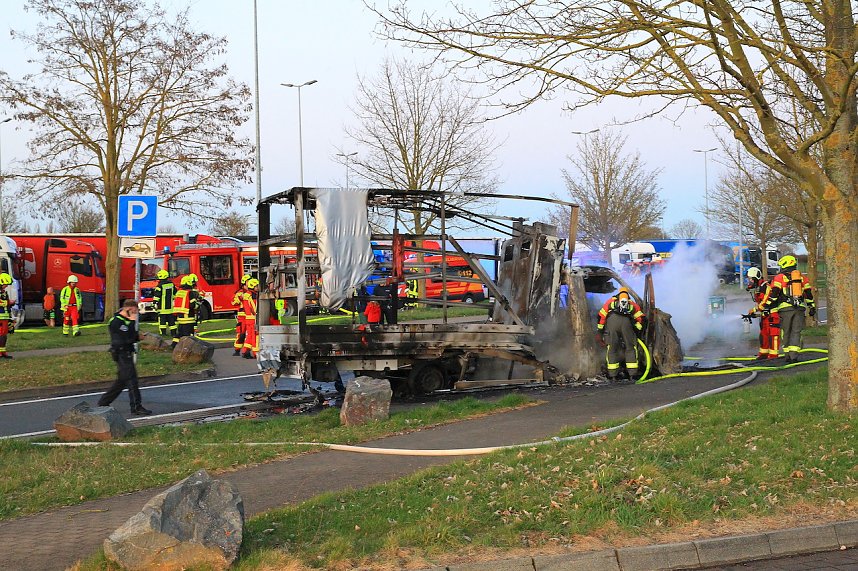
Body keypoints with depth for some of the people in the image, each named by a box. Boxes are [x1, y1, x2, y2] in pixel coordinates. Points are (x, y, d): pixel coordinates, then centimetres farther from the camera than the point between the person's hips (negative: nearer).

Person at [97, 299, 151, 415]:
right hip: (121, 353, -10)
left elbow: (131, 338, 24)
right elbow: (128, 338, -24)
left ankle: (103, 402, 22)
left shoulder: (125, 320, 15)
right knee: (131, 379, -10)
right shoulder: (116, 322, -16)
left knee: (122, 380, 14)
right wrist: (132, 322, -22)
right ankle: (136, 406, -9)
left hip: (126, 353, 10)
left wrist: (138, 337, 5)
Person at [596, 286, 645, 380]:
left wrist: (600, 332, 25)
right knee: (630, 348, 12)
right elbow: (640, 318, 20)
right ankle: (632, 374, 6)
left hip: (611, 320, 0)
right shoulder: (632, 303, 34)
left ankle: (612, 375, 8)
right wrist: (636, 332, 23)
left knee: (612, 348, 10)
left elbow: (601, 315, 25)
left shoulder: (611, 300, 35)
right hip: (626, 321, 0)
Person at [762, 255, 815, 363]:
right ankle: (794, 355, -10)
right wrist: (812, 307, 21)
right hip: (800, 308, 3)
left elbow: (773, 294, -7)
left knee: (786, 333, 7)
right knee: (796, 332, 2)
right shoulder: (802, 277, 13)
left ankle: (788, 355, 9)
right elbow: (808, 294, 15)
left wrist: (768, 306, -5)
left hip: (785, 308, -3)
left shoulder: (779, 278, 0)